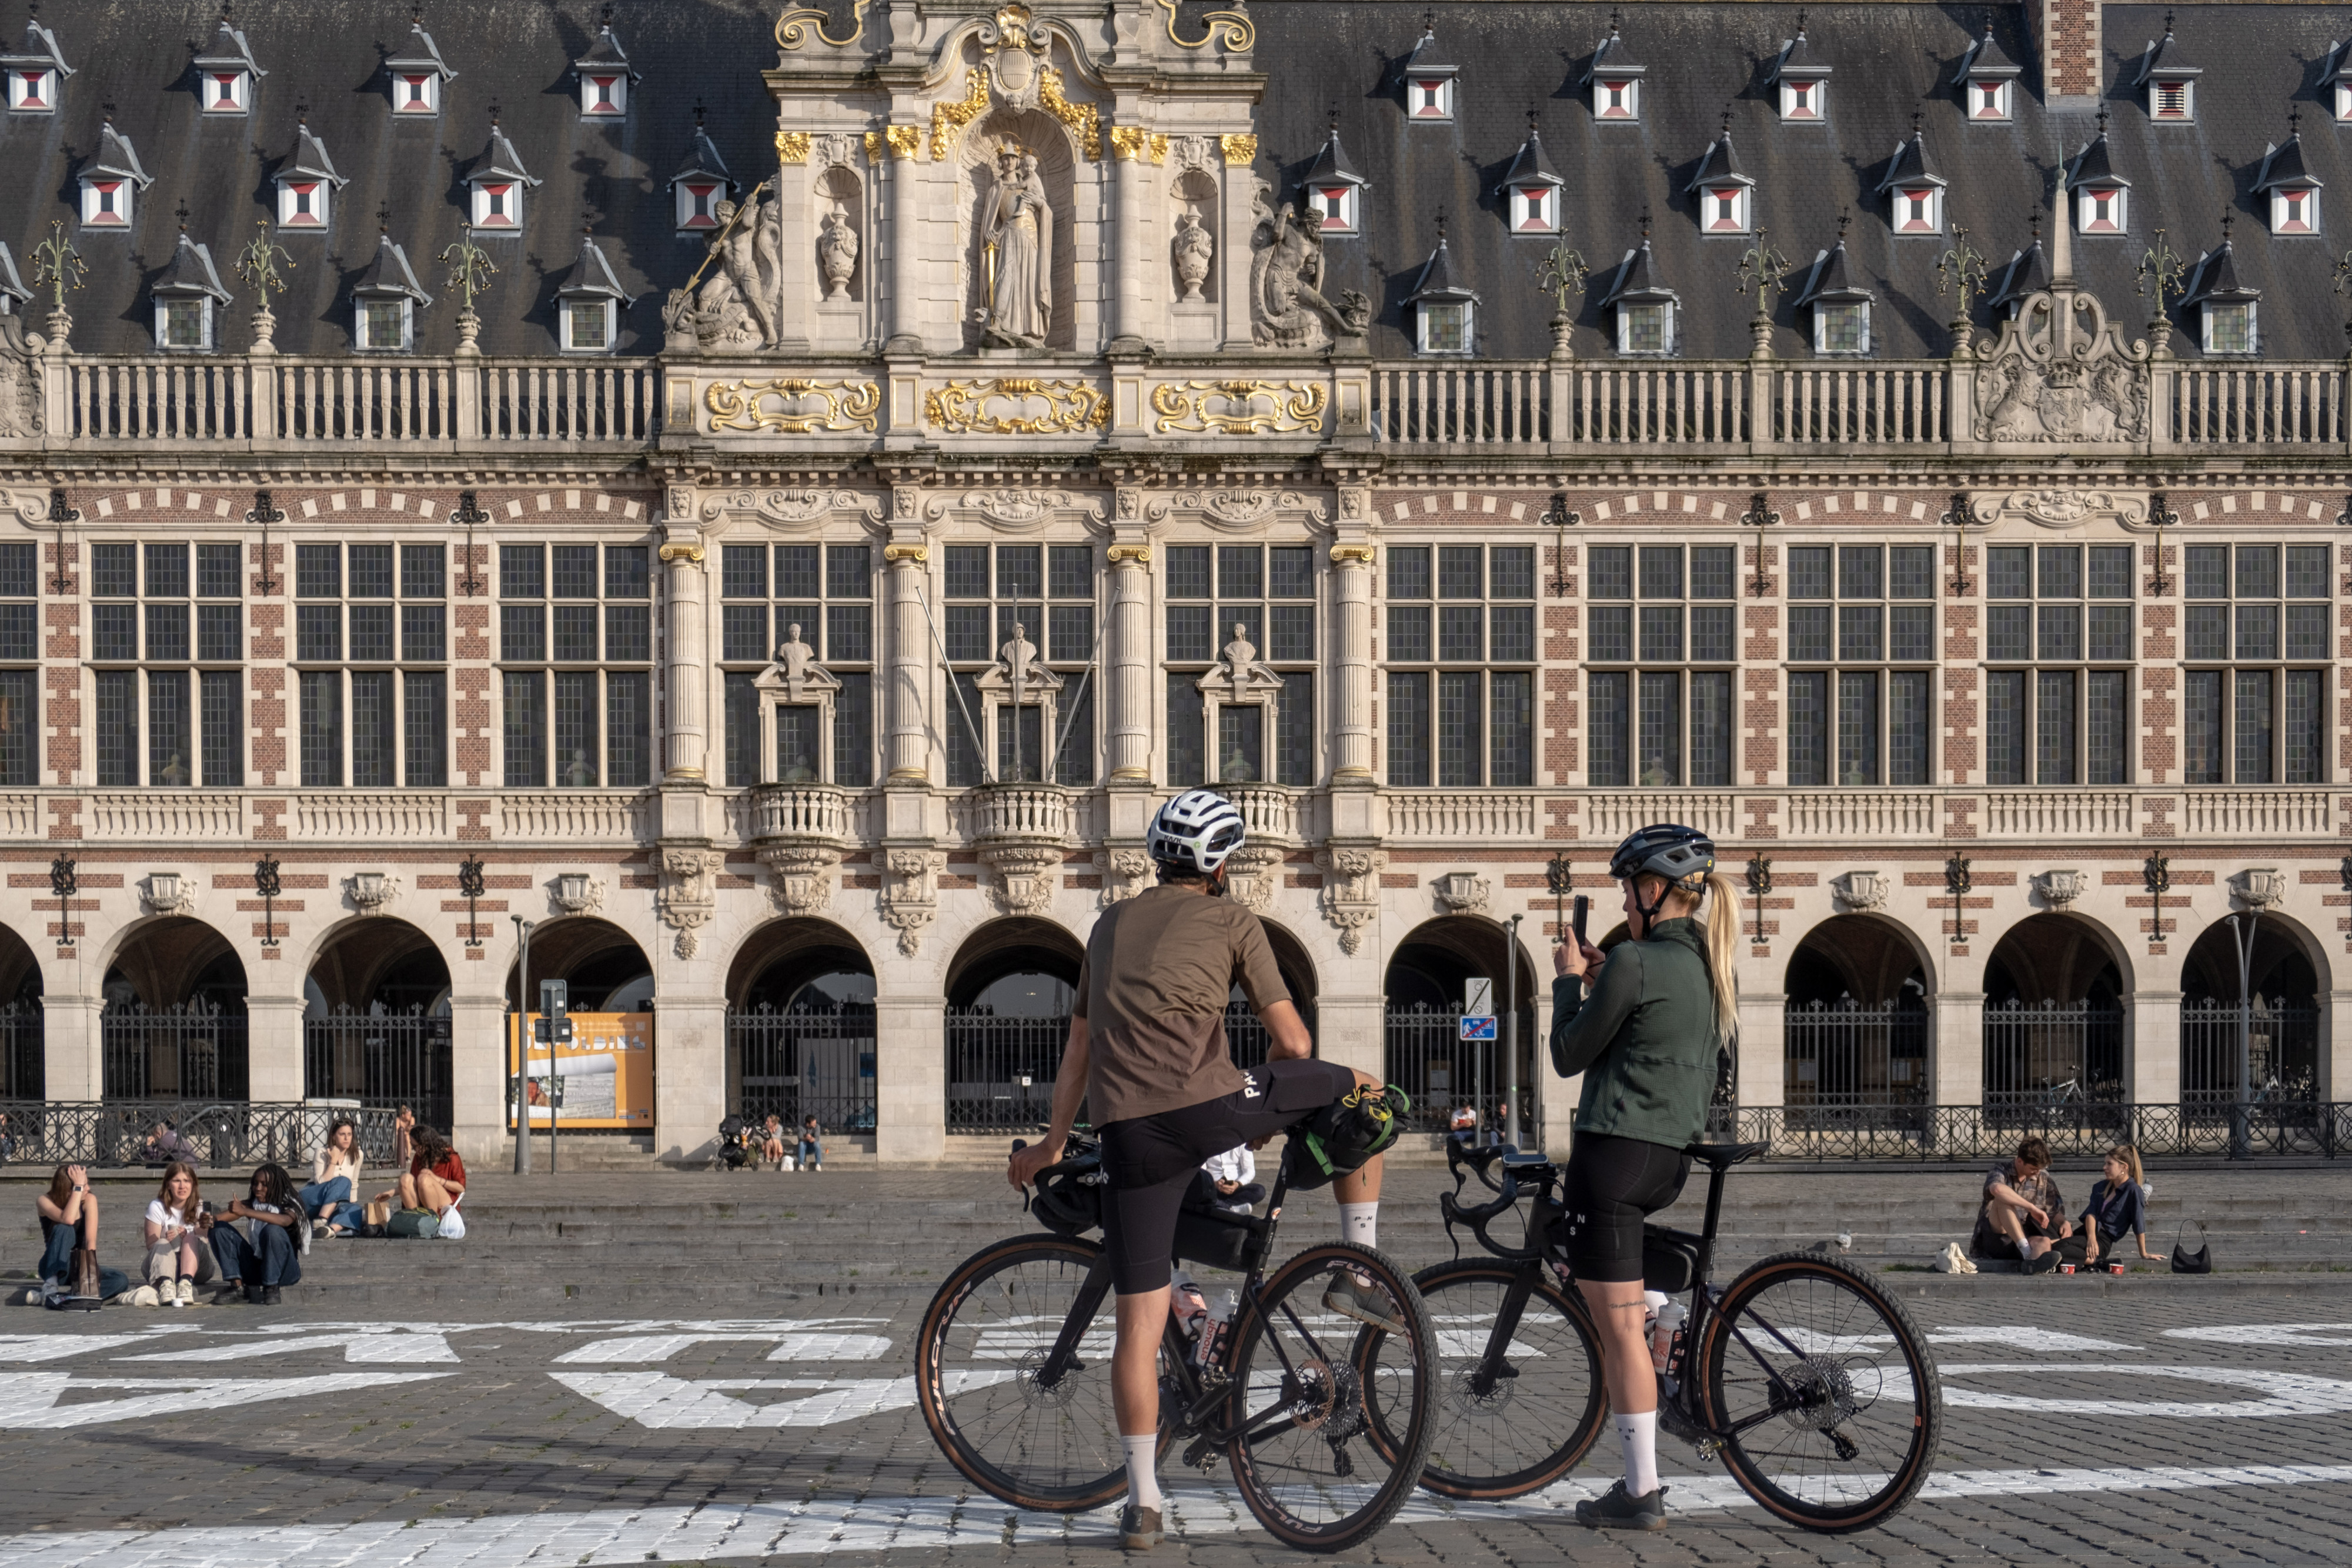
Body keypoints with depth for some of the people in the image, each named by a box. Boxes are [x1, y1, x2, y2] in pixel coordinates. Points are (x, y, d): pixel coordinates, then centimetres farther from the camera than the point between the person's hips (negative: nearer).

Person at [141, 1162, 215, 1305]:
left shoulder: (200, 1207, 2)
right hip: (163, 1266, -1)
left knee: (192, 1239, -26)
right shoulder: (157, 1207, -1)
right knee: (162, 1244, -29)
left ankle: (186, 1282, -48)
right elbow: (151, 1245, -7)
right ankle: (165, 1284, -56)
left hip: (195, 1266, 1)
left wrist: (187, 1235, -35)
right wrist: (166, 1238, -29)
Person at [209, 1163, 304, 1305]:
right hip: (255, 1265, 5)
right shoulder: (250, 1204, 6)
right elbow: (222, 1217, -9)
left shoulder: (290, 1207, -7)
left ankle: (272, 1290, -21)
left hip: (284, 1269, -5)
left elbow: (284, 1221, -32)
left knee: (273, 1230, -33)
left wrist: (246, 1212, -39)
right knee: (219, 1229, -8)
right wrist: (210, 1220, -34)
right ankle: (237, 1285, -18)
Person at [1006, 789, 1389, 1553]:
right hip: (1208, 1105, -4)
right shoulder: (1230, 920, 8)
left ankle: (1142, 1501, 8)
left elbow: (1078, 1050, 26)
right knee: (1362, 1090, 19)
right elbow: (1293, 1042, 4)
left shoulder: (1111, 924, 23)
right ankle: (1359, 1273, 19)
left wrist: (1051, 1144, 36)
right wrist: (1277, 1112, 25)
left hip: (1129, 1135, 4)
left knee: (1140, 1323, 9)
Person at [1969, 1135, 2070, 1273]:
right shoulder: (2002, 1171, -7)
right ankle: (2028, 1253, -45)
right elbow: (1997, 1189, -33)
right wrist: (2032, 1208, -33)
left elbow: (2055, 1211, 15)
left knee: (2045, 1243, -30)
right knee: (2003, 1199, -31)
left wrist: (2065, 1222, -9)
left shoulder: (2043, 1178, 9)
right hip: (1996, 1239, -4)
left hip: (2024, 1238, 4)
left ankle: (2035, 1262, -64)